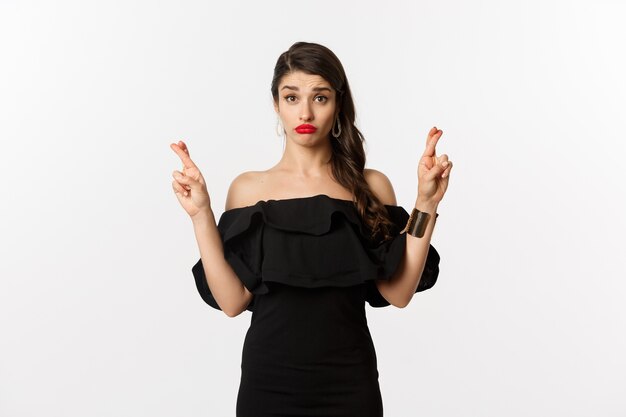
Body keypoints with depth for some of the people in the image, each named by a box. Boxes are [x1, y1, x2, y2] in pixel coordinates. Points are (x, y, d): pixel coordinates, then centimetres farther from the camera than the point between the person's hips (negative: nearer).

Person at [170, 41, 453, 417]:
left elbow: (398, 293, -8)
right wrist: (201, 214, -13)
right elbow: (232, 301, -7)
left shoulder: (371, 187, 0)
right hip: (269, 380, 0)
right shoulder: (248, 188, -1)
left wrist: (426, 204, -12)